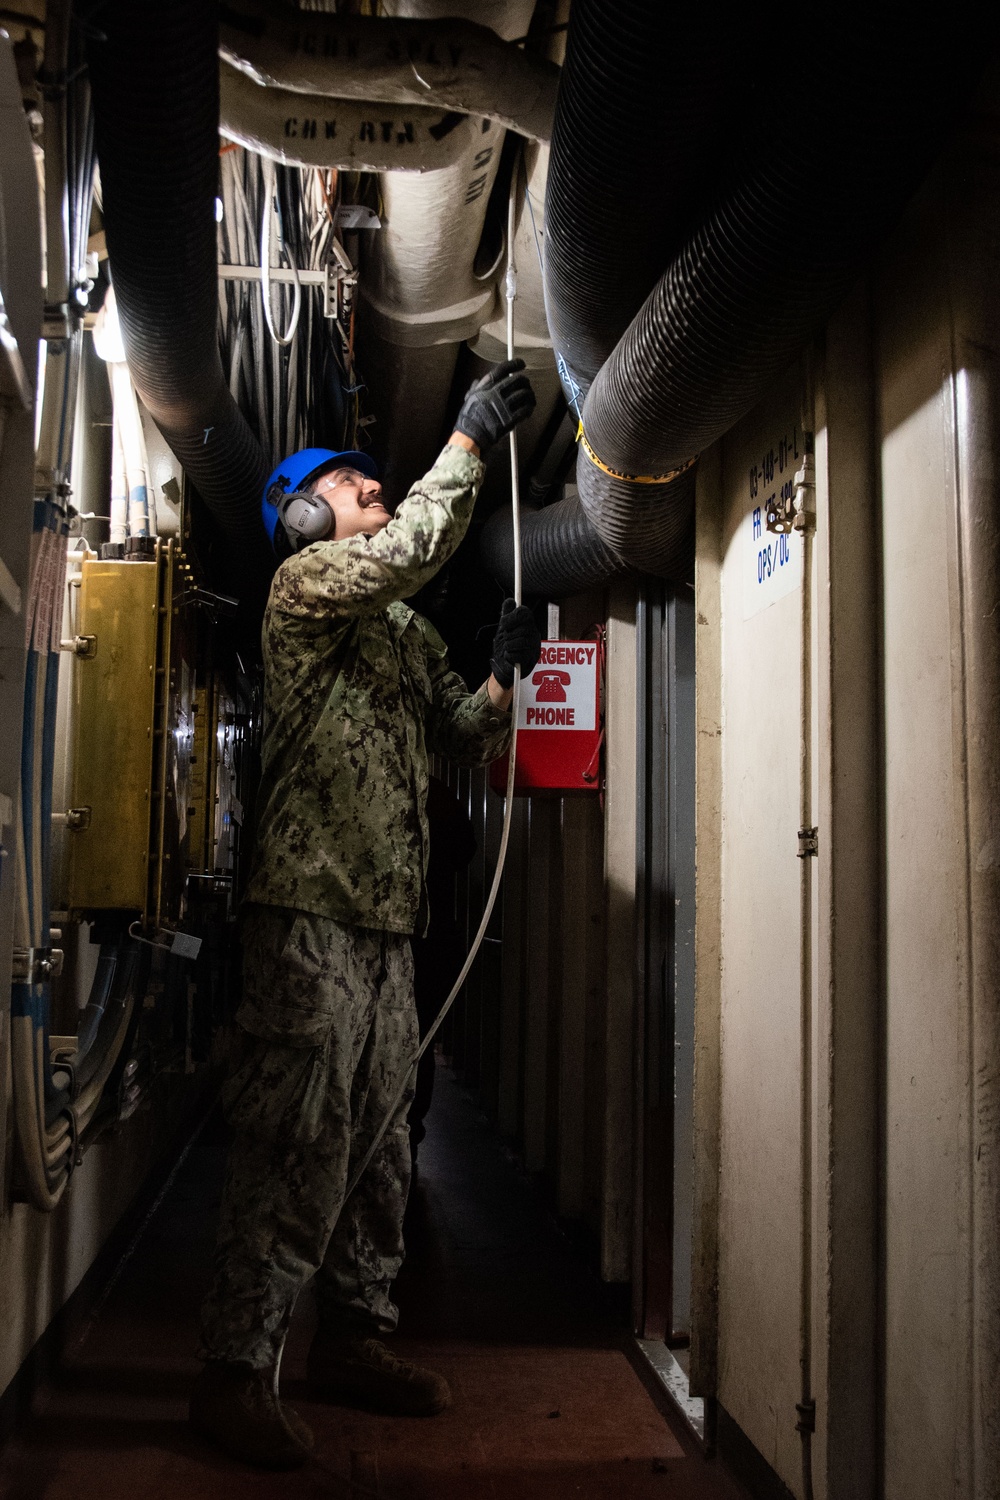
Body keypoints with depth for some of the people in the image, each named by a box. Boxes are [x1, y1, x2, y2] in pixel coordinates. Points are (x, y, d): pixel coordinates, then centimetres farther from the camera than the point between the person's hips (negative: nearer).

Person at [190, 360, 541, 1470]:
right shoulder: (305, 583, -1)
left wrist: (502, 678, 6)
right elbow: (412, 548, -19)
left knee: (377, 1143, 13)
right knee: (296, 1145, -8)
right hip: (310, 910, -8)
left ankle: (351, 1337, 25)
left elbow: (464, 741, 23)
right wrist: (471, 438, -11)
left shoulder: (408, 636, 23)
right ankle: (234, 1370, 3)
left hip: (386, 919, 8)